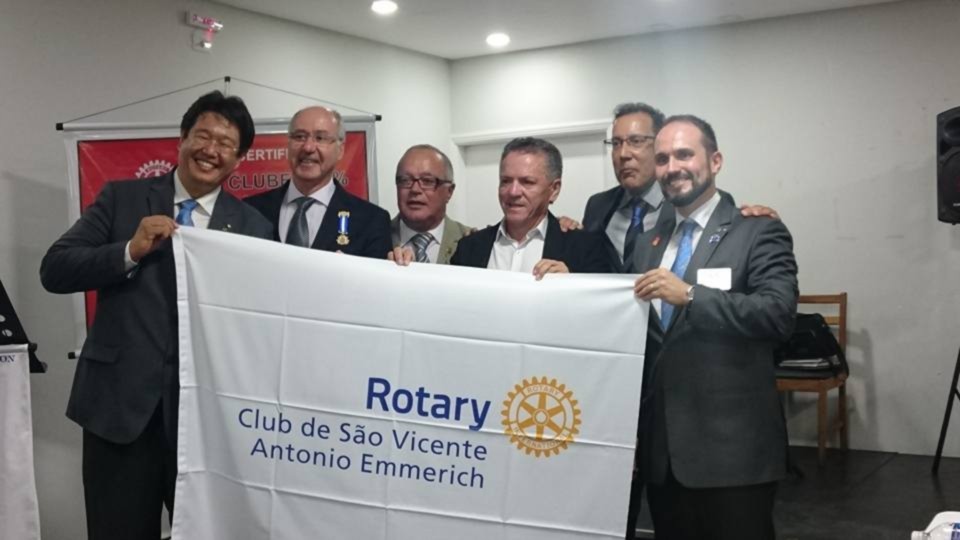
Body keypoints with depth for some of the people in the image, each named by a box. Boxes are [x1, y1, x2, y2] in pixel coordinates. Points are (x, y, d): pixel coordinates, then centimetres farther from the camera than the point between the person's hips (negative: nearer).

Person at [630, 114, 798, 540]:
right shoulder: (648, 241, 14)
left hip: (731, 446, -6)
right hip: (661, 446, 6)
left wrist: (690, 295, -25)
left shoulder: (759, 232, -5)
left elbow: (779, 314, -18)